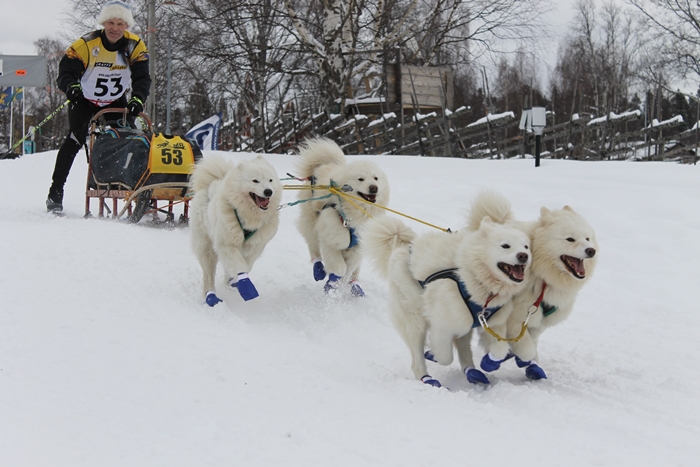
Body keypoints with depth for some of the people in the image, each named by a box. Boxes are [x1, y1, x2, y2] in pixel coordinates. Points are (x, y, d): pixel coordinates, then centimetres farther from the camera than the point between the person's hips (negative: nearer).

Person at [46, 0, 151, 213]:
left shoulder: (135, 46, -15)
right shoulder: (86, 44, -23)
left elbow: (142, 77, -17)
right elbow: (66, 72, -22)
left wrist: (137, 99, -37)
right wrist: (71, 86, -45)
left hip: (116, 103, 3)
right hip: (84, 101, -3)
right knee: (75, 139, -17)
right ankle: (55, 192, -15)